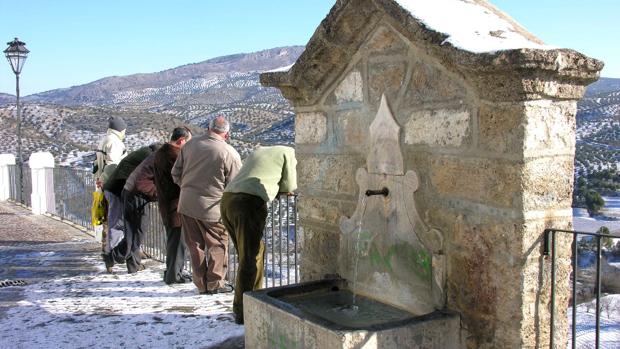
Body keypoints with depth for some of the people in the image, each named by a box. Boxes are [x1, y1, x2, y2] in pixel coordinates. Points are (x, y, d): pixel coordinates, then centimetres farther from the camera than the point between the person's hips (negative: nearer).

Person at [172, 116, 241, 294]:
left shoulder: (190, 145, 1)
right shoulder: (230, 153, -12)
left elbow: (176, 173, 8)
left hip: (187, 204, 4)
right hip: (212, 207, -4)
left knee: (195, 245, 14)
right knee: (217, 245, 12)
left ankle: (201, 284, 21)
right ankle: (215, 283, 15)